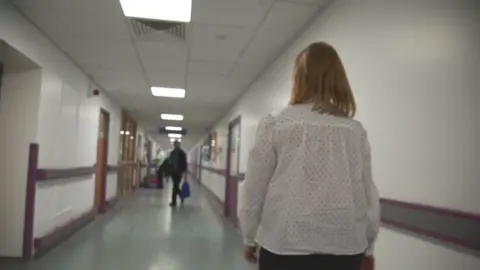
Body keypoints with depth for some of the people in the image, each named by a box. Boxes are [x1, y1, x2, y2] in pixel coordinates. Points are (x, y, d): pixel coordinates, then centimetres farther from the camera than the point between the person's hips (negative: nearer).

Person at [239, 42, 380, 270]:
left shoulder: (274, 125, -6)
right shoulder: (355, 131, 1)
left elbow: (254, 188, -2)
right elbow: (368, 192, 5)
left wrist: (249, 236, 12)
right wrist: (367, 244, 18)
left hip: (286, 244, -2)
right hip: (345, 246, 3)